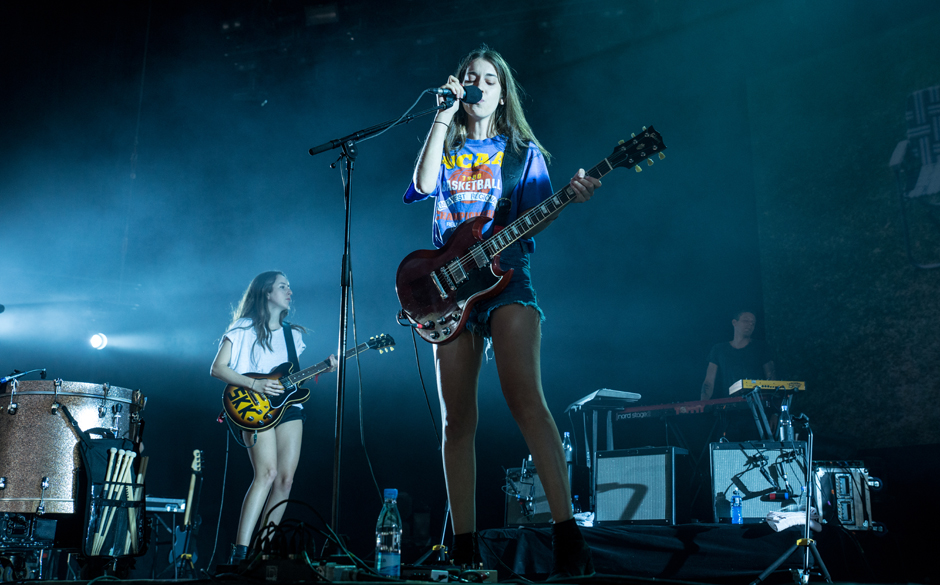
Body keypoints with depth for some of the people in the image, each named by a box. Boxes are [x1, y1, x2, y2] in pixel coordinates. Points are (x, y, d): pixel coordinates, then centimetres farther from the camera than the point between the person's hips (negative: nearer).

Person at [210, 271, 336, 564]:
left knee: (285, 478, -3)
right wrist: (255, 385, -16)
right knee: (267, 472, -22)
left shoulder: (293, 334, 21)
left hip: (288, 406, 6)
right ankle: (240, 552, -21)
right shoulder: (244, 328, 3)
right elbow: (217, 368, -4)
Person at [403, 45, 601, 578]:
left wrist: (569, 198, -20)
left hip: (507, 276, -3)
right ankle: (465, 545, 7)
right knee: (458, 420, 0)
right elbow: (424, 185, -3)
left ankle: (567, 533, -23)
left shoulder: (522, 150, 14)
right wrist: (444, 115, -1)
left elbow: (538, 214, 1)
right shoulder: (446, 150, 19)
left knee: (525, 398, -23)